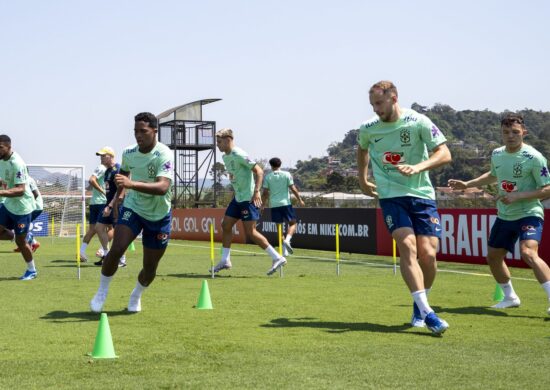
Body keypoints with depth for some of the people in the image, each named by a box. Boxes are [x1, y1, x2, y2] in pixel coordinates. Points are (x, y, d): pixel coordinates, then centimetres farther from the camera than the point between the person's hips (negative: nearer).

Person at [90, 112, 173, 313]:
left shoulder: (163, 155, -24)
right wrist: (117, 195, 7)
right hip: (132, 208, 2)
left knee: (150, 267, 5)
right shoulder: (128, 153, -7)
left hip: (159, 216, -2)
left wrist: (131, 184, -49)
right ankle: (101, 293, 2)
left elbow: (163, 187, -39)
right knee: (116, 250, -20)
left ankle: (136, 296, 36)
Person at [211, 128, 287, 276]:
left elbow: (259, 171, -20)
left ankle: (277, 258, -6)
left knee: (250, 231, -11)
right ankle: (225, 261, 19)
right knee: (226, 225, 9)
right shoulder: (225, 157, 11)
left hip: (249, 198, -9)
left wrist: (256, 191, -29)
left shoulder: (239, 155, -17)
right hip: (238, 197, 9)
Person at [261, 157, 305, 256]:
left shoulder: (267, 177, 4)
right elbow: (293, 189, -2)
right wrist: (300, 200, 7)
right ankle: (287, 239, -21)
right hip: (285, 203, -2)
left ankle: (284, 250, 5)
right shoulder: (286, 174, 1)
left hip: (274, 205, 2)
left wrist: (263, 204, 14)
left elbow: (265, 193, 3)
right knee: (292, 223, 7)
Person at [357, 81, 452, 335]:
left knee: (428, 254, -9)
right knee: (407, 246, -21)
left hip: (421, 194, -1)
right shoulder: (367, 129, 3)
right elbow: (362, 150, 27)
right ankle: (426, 313, -25)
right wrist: (362, 180, 23)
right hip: (391, 196, 1)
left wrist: (417, 167, -27)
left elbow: (444, 154, -13)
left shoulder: (418, 122, -8)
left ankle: (419, 304, 18)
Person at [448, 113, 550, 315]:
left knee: (528, 253, -29)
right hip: (504, 215, 8)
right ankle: (510, 297, 34)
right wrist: (467, 184, 22)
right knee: (493, 256, 13)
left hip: (529, 214, -7)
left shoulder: (534, 158, -16)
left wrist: (517, 196, -24)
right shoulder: (497, 154, 4)